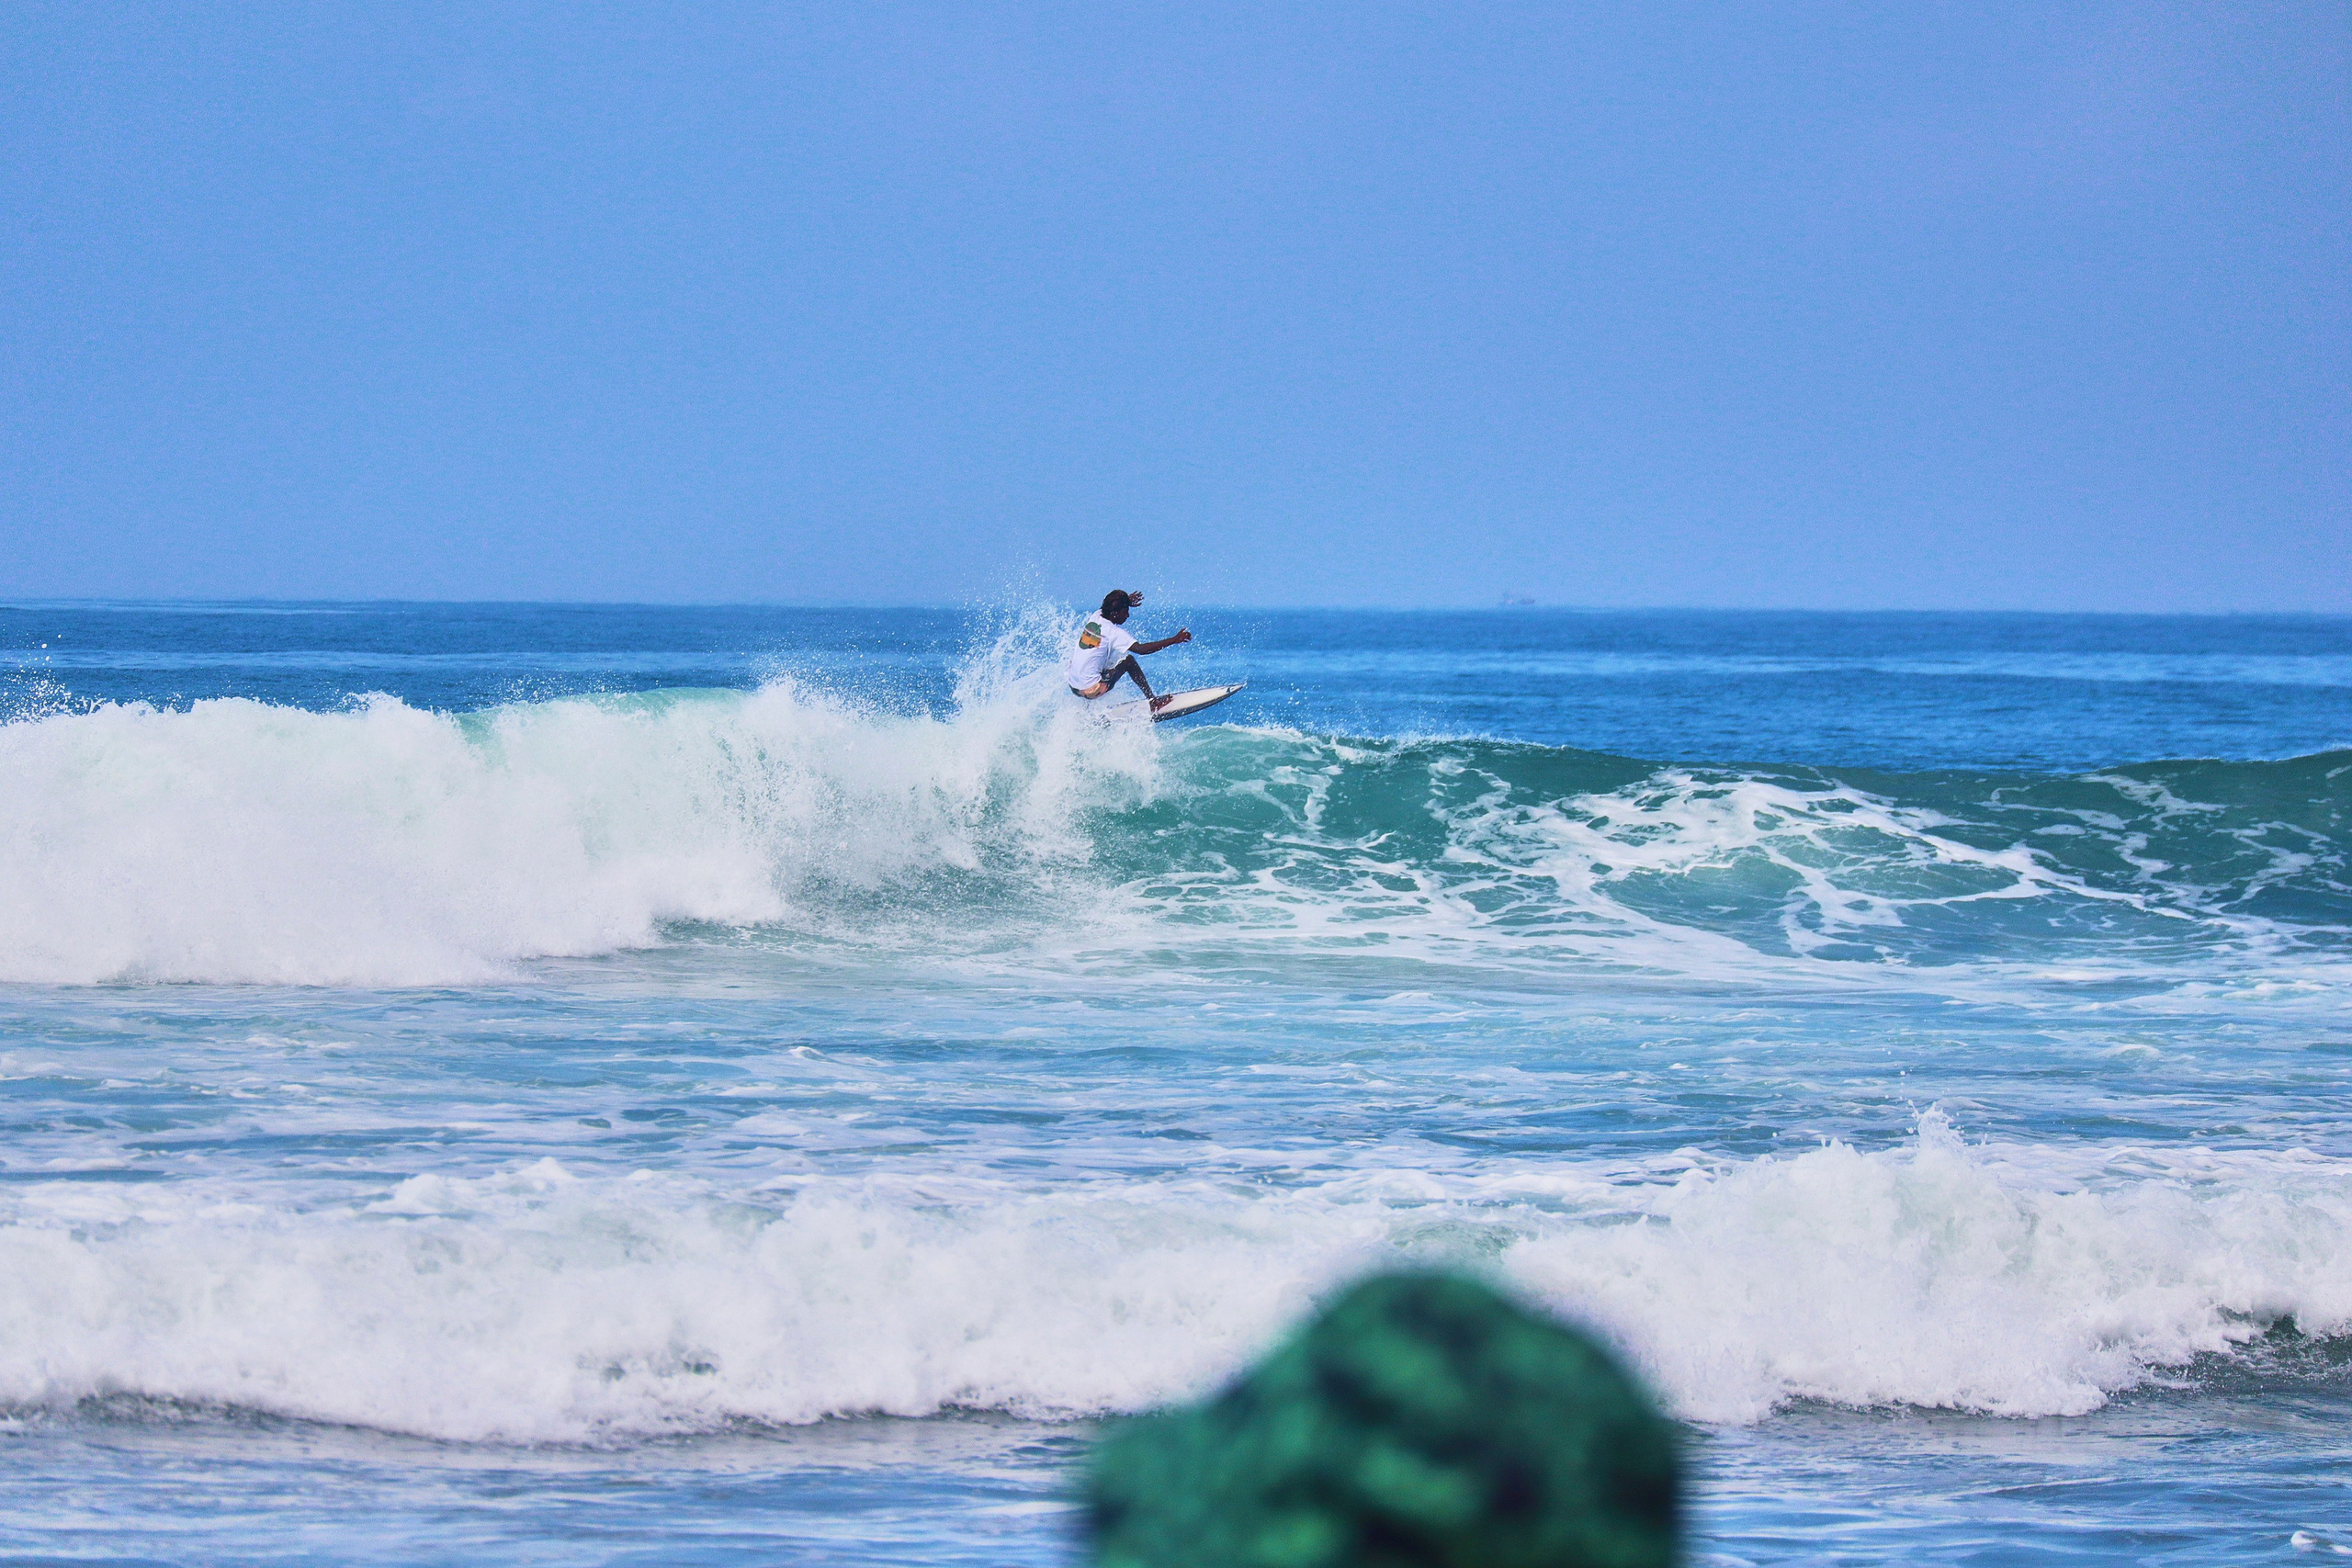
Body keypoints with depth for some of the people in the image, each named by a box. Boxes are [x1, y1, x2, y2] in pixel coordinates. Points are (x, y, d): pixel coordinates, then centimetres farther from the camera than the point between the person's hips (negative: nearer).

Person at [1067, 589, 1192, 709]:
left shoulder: (1094, 617, 5)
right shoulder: (1114, 633, -18)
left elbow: (1106, 609, 33)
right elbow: (1141, 649, -28)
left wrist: (1126, 602, 48)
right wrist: (1175, 640, -28)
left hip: (1073, 686, 8)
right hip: (1090, 690, -8)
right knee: (1128, 660, 1)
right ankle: (1152, 701, 5)